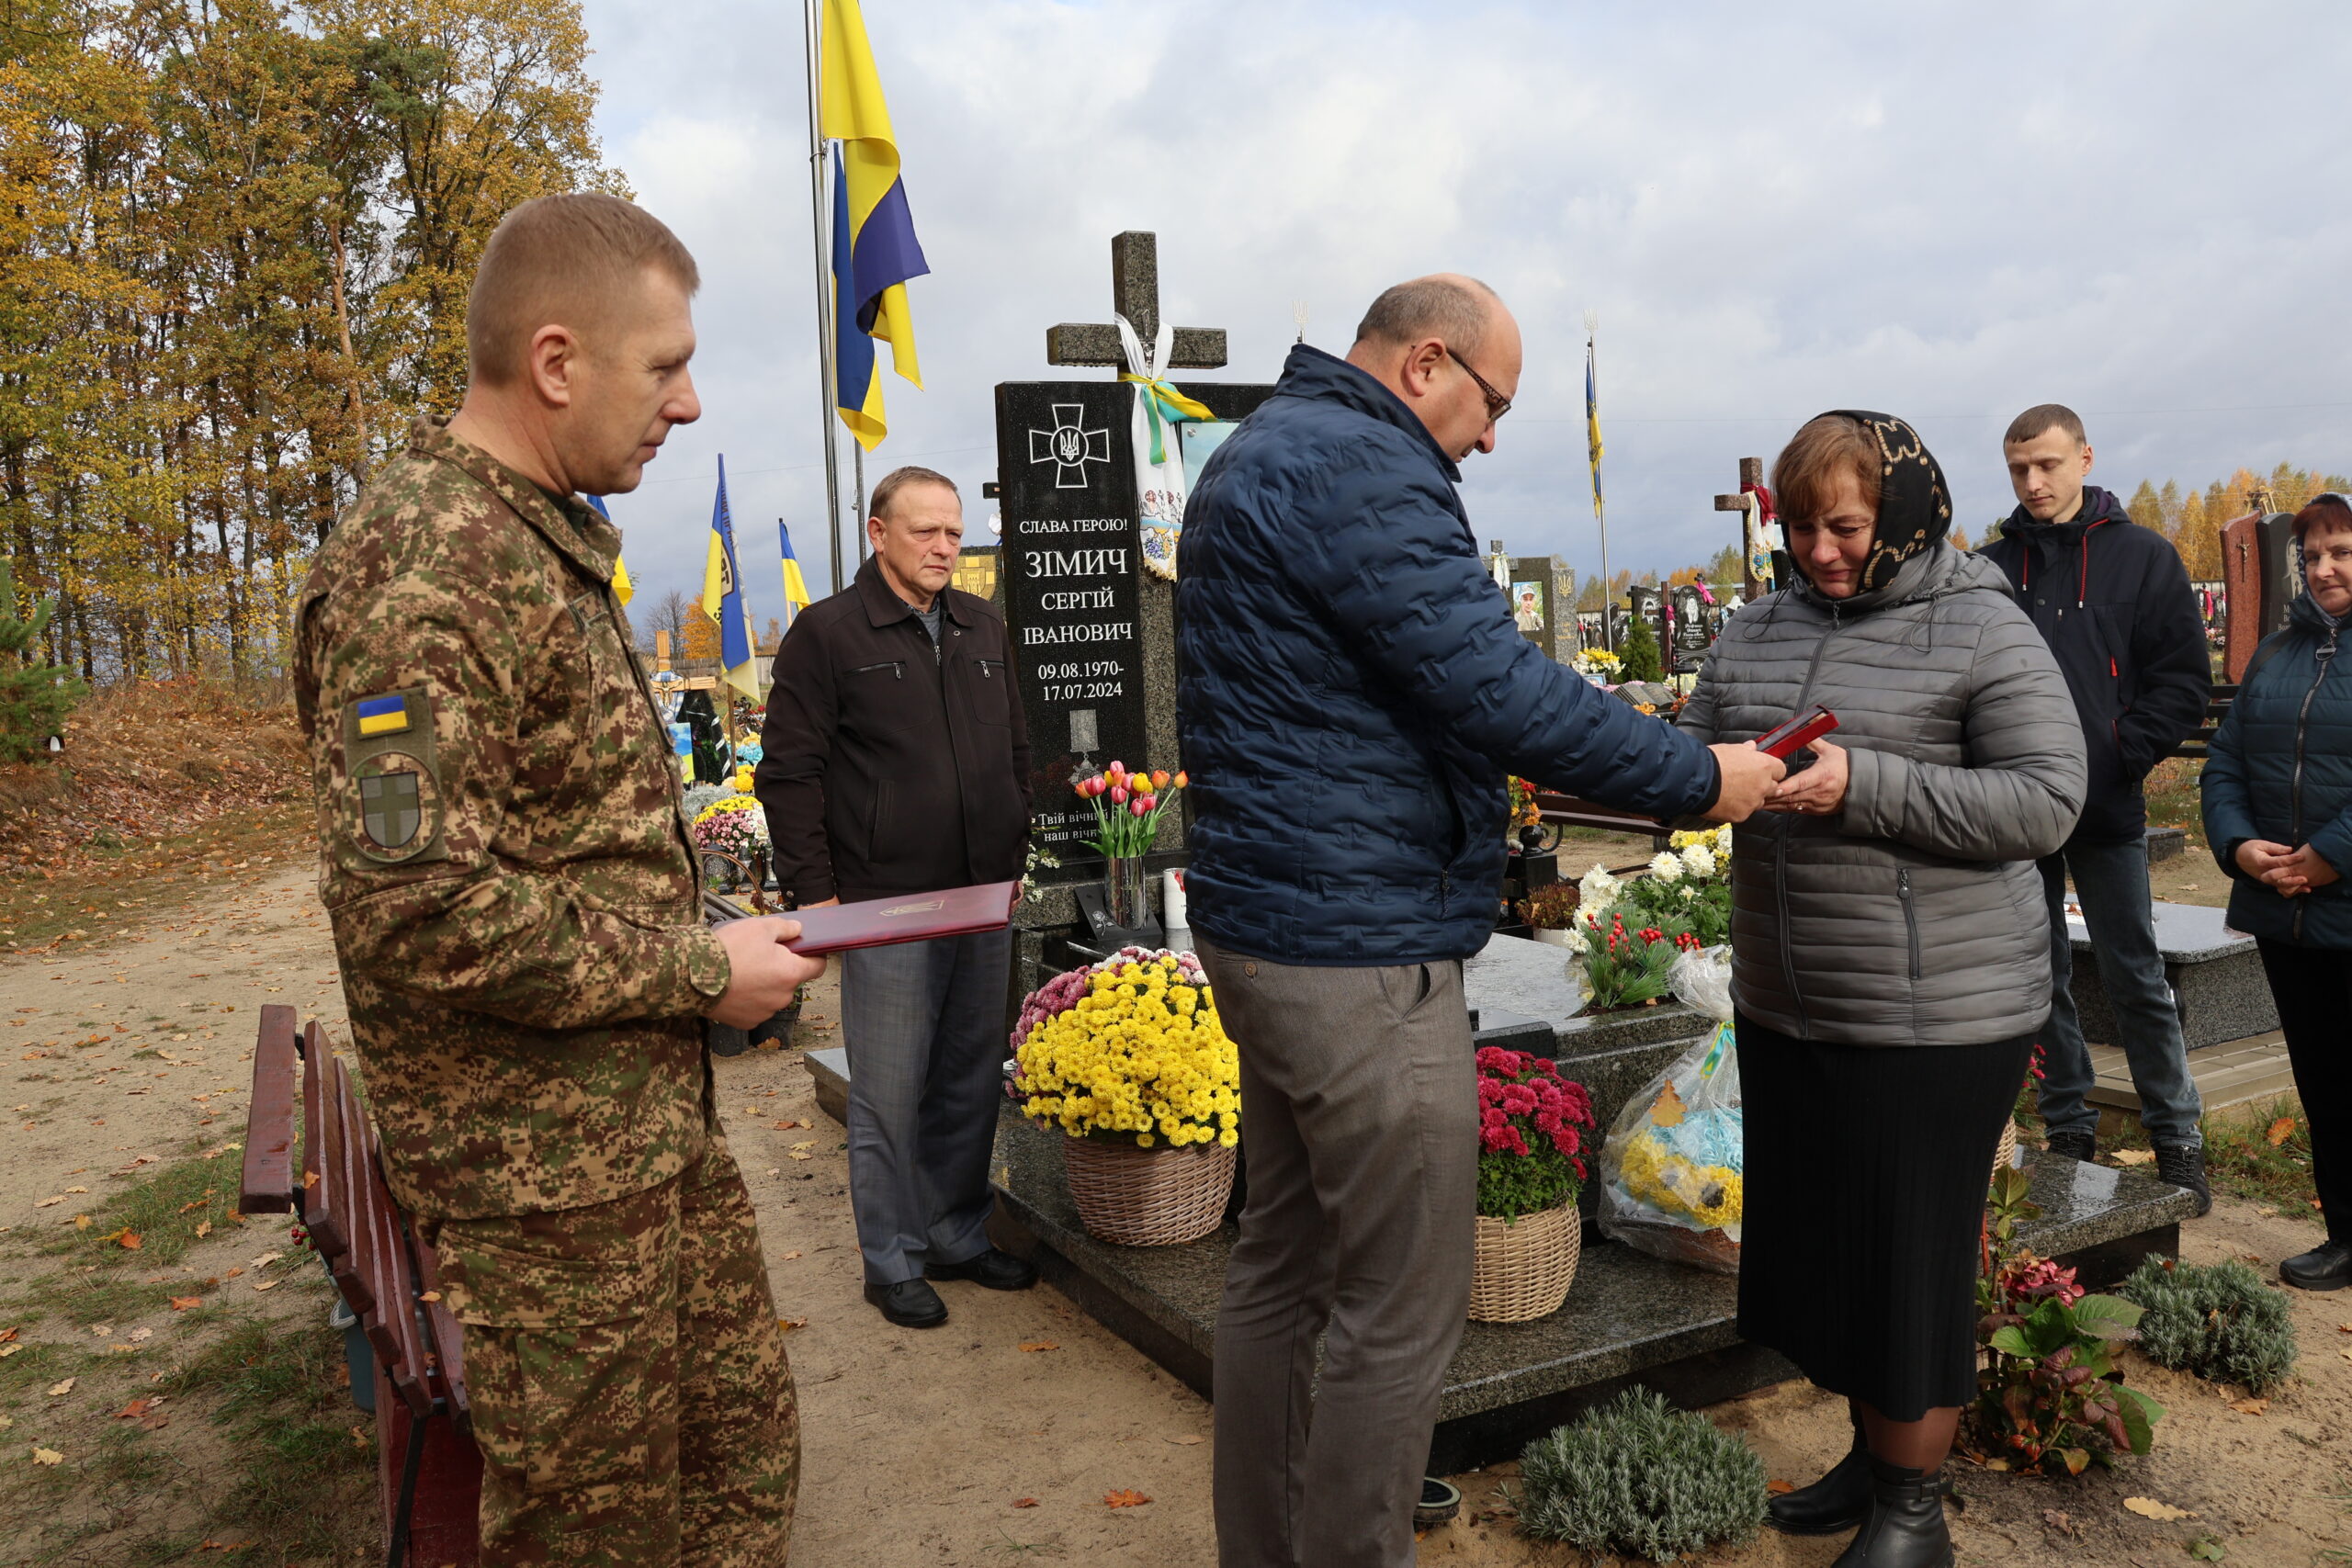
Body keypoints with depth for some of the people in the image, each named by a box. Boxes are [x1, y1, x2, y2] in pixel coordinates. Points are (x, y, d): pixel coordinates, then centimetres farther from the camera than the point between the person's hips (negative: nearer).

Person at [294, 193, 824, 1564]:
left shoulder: (545, 543, 12)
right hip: (543, 1157, -9)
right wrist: (696, 972, -19)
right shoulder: (424, 571, -21)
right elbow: (414, 910, -29)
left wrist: (709, 937, 10)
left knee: (743, 1449, 20)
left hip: (658, 1115, 9)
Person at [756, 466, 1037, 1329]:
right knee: (889, 1097, 3)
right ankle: (893, 1263, 18)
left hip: (985, 903, 5)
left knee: (972, 1085, 13)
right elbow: (788, 772, -5)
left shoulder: (983, 627, 13)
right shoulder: (828, 632, -3)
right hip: (885, 908, -5)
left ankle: (957, 1235, 28)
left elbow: (1018, 750, 21)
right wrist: (813, 893, -9)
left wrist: (1014, 855, 15)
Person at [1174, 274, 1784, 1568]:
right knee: (1401, 1315, 1)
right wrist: (1696, 778, -10)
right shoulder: (1360, 465, -16)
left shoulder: (1264, 450, 18)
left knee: (1281, 1266, 19)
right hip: (1360, 947, -11)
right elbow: (1496, 688, -21)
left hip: (1266, 918, 11)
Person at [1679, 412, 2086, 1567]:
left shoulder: (1983, 633, -9)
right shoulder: (1757, 631, 9)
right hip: (1785, 1008, 6)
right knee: (1819, 1244, 17)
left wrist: (1862, 785, -24)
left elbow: (2045, 801, -15)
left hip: (1936, 1016, -6)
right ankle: (1869, 1458, 39)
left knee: (1910, 1261, 6)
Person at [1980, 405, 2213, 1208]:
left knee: (2135, 975, 3)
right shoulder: (1991, 567, 6)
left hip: (2106, 810, -2)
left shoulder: (2143, 556, 1)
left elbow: (2182, 681, -2)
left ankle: (2177, 1139, 16)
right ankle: (2069, 1133, 21)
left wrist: (2116, 760, -11)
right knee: (2041, 976, 10)